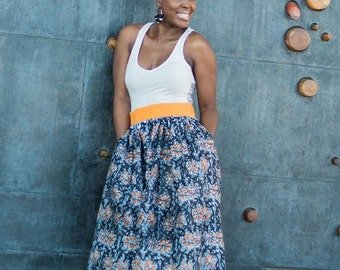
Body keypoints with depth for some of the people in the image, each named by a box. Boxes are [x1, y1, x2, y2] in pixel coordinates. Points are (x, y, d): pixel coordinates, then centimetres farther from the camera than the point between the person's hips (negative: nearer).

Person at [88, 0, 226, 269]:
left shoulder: (195, 45, 1)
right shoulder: (130, 36, 10)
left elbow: (209, 109, 5)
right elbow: (122, 98, 7)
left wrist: (202, 153, 4)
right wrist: (127, 150, 0)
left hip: (183, 145, -3)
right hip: (136, 148, 3)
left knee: (182, 230, -5)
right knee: (130, 226, 1)